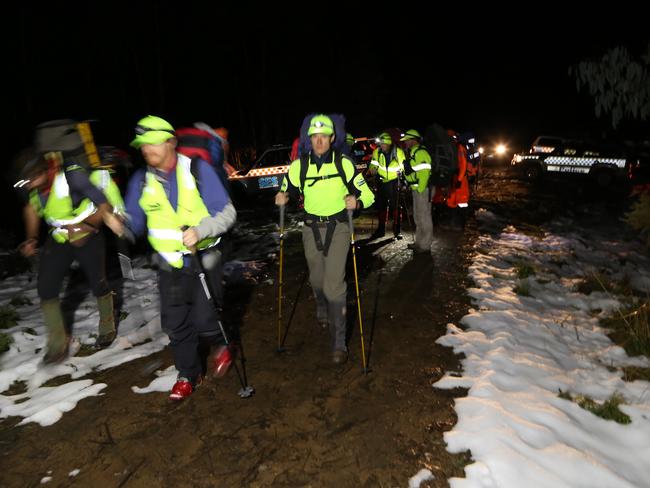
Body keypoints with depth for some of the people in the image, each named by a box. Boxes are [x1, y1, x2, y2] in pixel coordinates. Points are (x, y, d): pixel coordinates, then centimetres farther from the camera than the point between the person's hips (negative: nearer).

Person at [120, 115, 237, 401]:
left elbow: (227, 213, -12)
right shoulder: (142, 181, 1)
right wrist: (121, 226, -18)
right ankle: (188, 375, 30)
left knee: (204, 320, -2)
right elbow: (133, 221, 4)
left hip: (203, 260, -4)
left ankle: (220, 343, 33)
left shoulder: (197, 170, -11)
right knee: (174, 324, 9)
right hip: (169, 266, 4)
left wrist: (200, 230, -27)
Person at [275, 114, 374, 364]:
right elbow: (286, 190, 10)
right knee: (317, 279, 18)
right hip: (311, 228, 3)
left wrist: (357, 202, -27)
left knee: (335, 284, -11)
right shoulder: (299, 166, -2)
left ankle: (338, 342, 0)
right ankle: (322, 309, 52)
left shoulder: (344, 163, -8)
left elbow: (367, 195, -5)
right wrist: (281, 198, -13)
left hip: (337, 227, -3)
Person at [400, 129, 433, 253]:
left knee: (424, 217, -4)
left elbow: (424, 173, -24)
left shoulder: (420, 152, -16)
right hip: (416, 189, 11)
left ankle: (425, 245, 4)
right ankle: (419, 242, 29)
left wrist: (420, 190, -23)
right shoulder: (413, 152, 17)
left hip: (422, 190, -11)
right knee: (418, 216, 18)